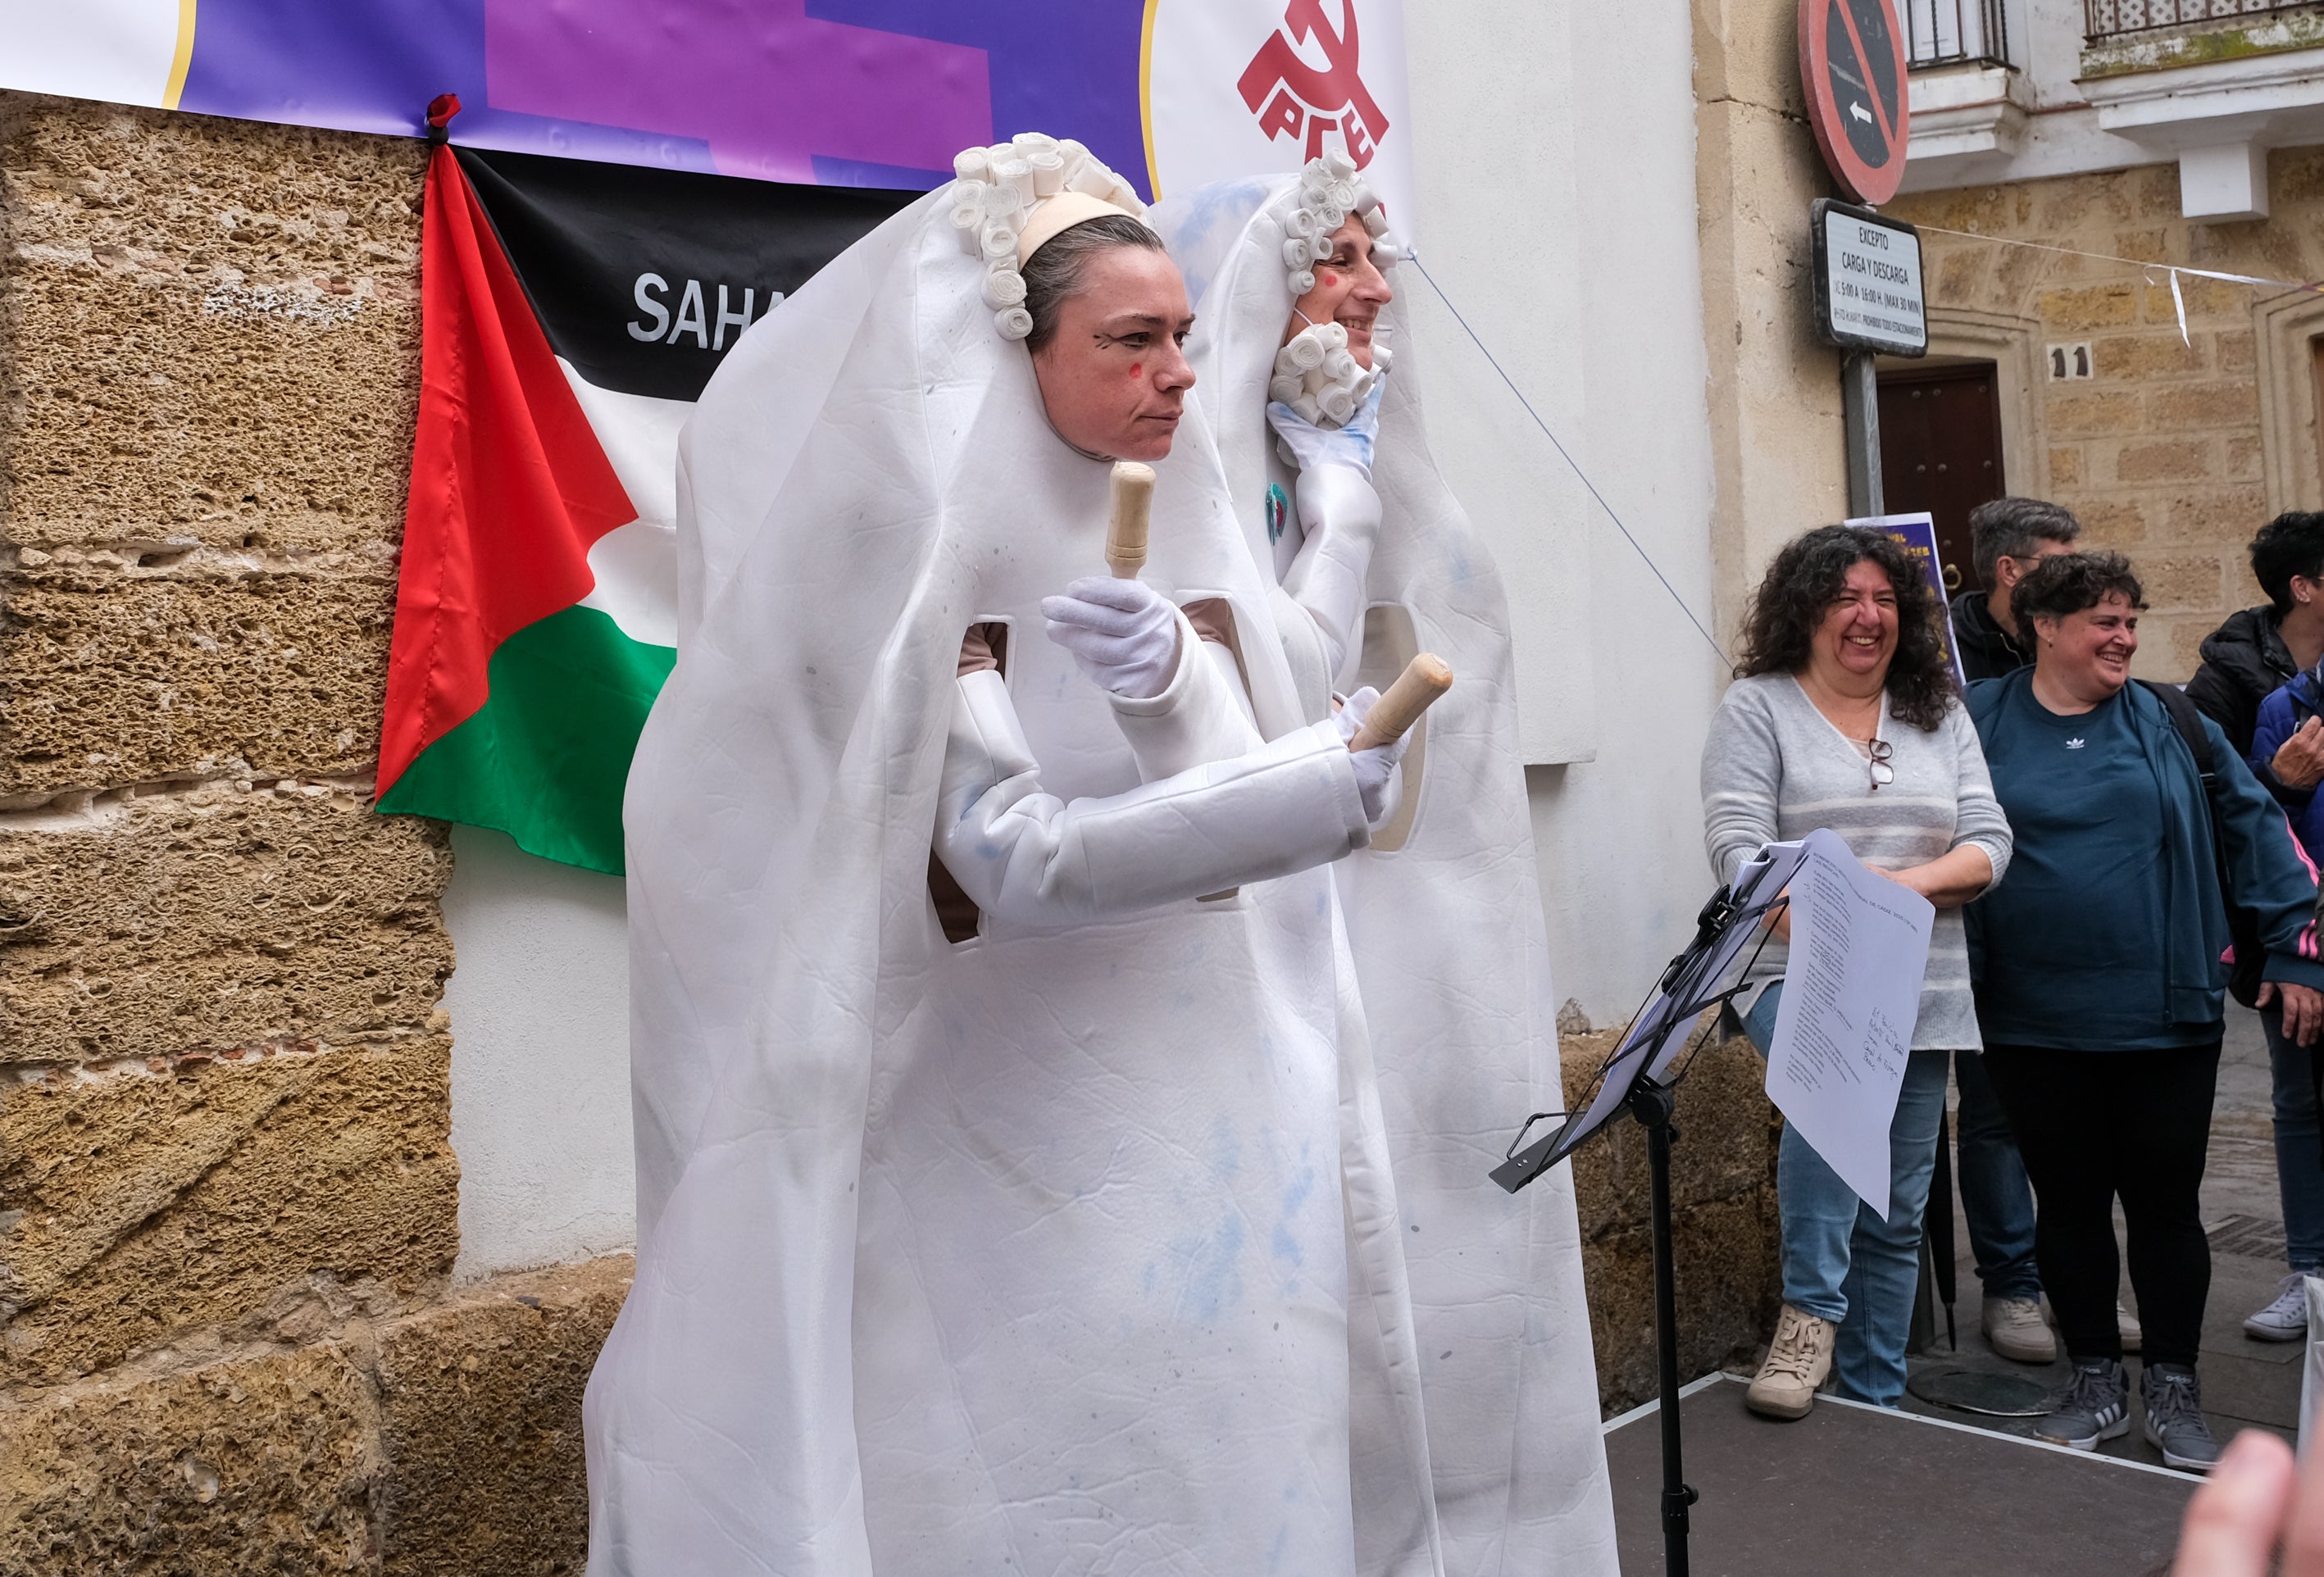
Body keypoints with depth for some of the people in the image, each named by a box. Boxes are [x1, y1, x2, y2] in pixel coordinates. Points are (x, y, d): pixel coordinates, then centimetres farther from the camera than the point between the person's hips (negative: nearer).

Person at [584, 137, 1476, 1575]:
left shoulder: (1180, 535, 6)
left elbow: (1245, 764, -2)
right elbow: (1016, 862, -19)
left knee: (1236, 1428, 10)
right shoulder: (934, 559, -12)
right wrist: (1314, 796, -24)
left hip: (1233, 1089, 6)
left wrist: (1168, 675, -23)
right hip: (1039, 1121, -5)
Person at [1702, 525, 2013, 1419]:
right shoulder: (1756, 707, 2)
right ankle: (1810, 1311, -26)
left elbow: (1990, 843, 7)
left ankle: (1876, 1402, 21)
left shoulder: (1938, 714, 15)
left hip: (1920, 993, 5)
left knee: (1896, 1217, 8)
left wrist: (1911, 883, -12)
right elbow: (1736, 847, -9)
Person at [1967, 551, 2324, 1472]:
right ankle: (2095, 1383, 26)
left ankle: (2174, 1392, 23)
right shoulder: (1978, 723, 1)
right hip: (2035, 1023, 0)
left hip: (2165, 1017, 0)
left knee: (2164, 1202, 8)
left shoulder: (2169, 723, 4)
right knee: (2068, 1204, 11)